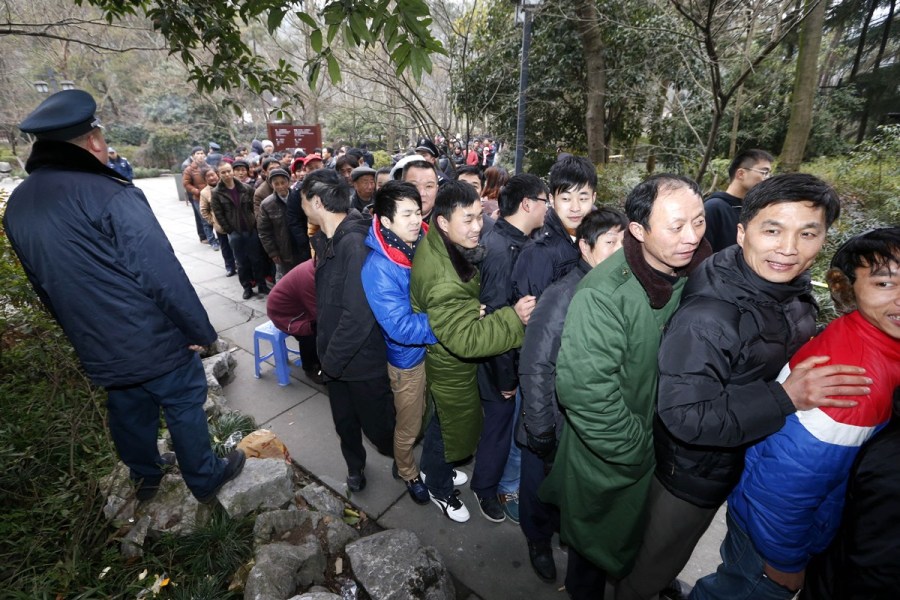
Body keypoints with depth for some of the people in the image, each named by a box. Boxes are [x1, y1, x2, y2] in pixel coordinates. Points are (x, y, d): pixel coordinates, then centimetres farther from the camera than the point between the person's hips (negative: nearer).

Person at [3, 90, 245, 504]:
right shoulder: (110, 194, -21)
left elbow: (44, 285, 13)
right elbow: (163, 275, -24)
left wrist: (81, 332, 24)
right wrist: (200, 330, -14)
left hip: (97, 349, 7)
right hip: (155, 341, -7)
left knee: (128, 411, 24)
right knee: (184, 409, 11)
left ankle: (145, 477, 46)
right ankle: (206, 479, 30)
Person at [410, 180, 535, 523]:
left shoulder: (438, 245, -10)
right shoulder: (443, 281, -39)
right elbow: (465, 339, -39)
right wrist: (513, 318, -37)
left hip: (443, 357, 9)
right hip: (452, 368, -8)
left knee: (443, 417, 30)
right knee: (455, 426, 16)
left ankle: (431, 467, 58)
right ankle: (440, 490, 45)